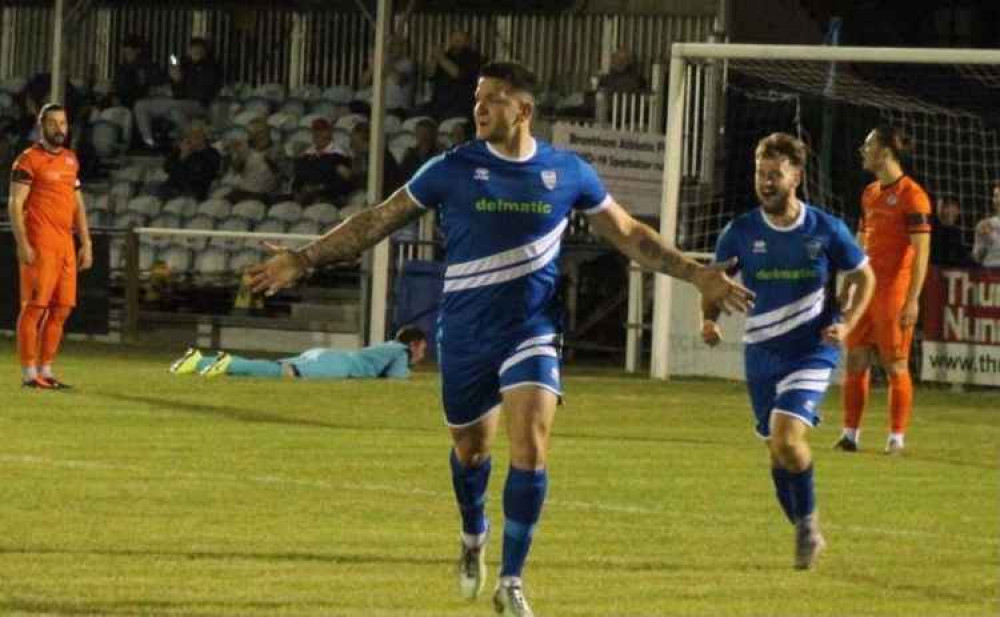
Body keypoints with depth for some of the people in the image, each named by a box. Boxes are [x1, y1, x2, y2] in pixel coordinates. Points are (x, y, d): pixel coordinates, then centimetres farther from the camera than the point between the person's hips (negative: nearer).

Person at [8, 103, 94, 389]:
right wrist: (22, 244, -17)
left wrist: (86, 244, 16)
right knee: (35, 306, -7)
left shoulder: (70, 159, 17)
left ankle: (46, 370, 14)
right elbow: (15, 204, -9)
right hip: (39, 245, -7)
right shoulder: (29, 160, -5)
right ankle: (29, 373, -5)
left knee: (62, 309, 7)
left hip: (66, 244, 7)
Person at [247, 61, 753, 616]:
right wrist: (303, 260, -7)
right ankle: (473, 538, 46)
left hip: (532, 331, -1)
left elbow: (629, 235, 9)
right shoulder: (453, 169, -6)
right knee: (470, 449, 14)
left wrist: (696, 275, 4)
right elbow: (377, 221, -1)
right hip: (464, 335, 1)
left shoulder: (568, 173, -3)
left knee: (530, 449, -17)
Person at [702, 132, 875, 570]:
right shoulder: (741, 233, -3)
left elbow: (863, 277, 7)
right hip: (761, 353, 4)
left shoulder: (827, 230, -7)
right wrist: (709, 320, -10)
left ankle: (808, 520, 1)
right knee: (777, 451, 10)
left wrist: (846, 324, -9)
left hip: (812, 349, -3)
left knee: (787, 439, -22)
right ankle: (806, 534, 30)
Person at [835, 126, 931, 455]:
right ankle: (850, 434, 9)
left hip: (894, 291, -7)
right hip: (865, 289, 7)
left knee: (895, 366, -3)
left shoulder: (911, 194, -10)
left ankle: (896, 437, 2)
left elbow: (921, 250, -14)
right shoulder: (870, 194, 15)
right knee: (855, 362, 5)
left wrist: (913, 300, -19)